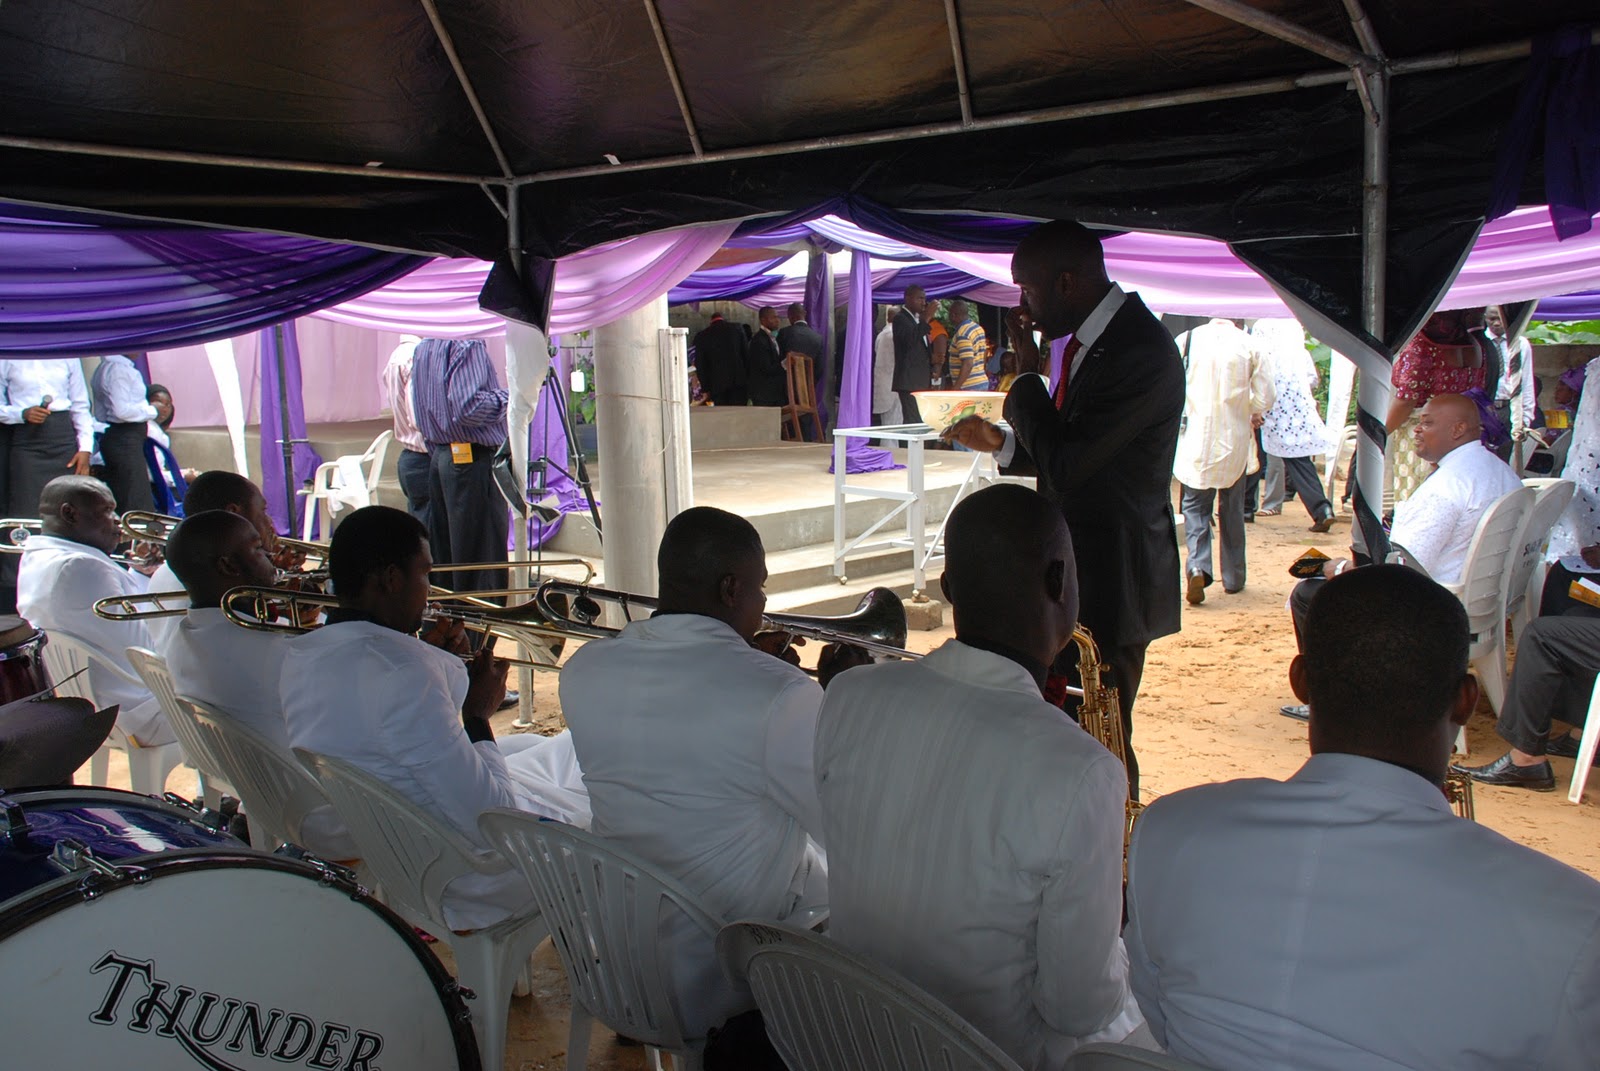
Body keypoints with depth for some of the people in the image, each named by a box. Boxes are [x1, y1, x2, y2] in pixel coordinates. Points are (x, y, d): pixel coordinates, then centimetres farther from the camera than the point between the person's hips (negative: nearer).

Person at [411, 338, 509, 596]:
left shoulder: (424, 347, 16)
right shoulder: (467, 343, -14)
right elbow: (468, 409, -23)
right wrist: (512, 395, -10)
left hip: (438, 457, 10)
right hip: (473, 460, -9)